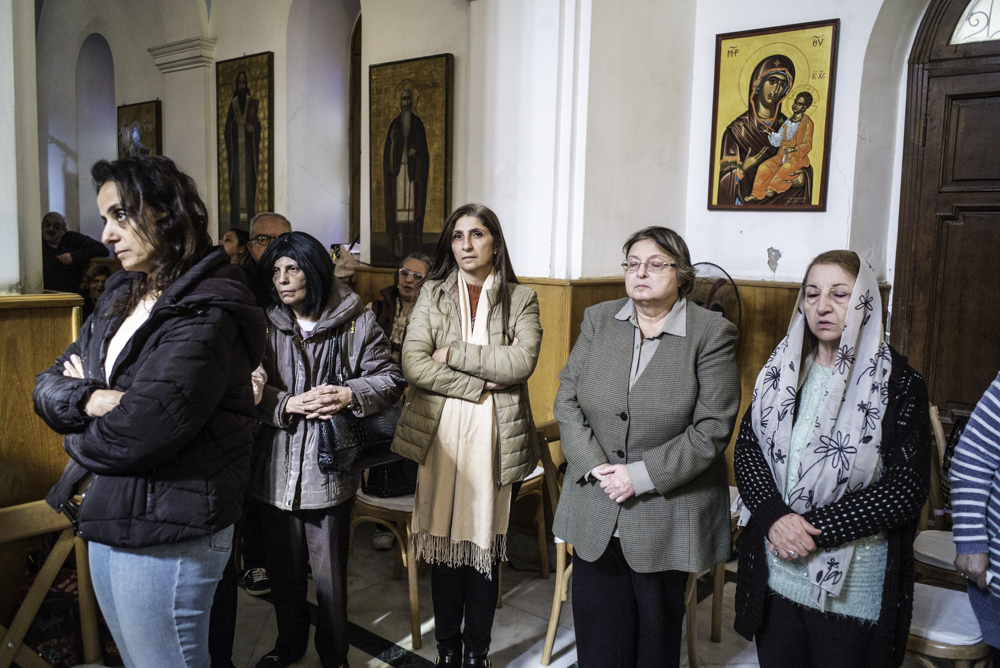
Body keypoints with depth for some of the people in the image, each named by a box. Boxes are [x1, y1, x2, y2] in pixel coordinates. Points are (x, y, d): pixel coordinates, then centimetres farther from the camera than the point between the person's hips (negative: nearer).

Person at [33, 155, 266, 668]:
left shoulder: (205, 317, -21)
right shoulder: (123, 299, 8)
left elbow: (141, 430, -26)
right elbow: (48, 385, 8)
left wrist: (81, 444, -5)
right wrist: (90, 399, -15)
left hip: (167, 539, -9)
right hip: (108, 521, 9)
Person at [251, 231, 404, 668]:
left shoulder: (357, 322, -5)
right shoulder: (263, 323, -1)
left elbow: (389, 378, -2)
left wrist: (350, 394, -18)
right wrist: (289, 403, -18)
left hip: (330, 470, -2)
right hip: (276, 470, 2)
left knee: (330, 574, 11)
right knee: (283, 570, 20)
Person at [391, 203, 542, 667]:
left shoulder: (521, 298, 4)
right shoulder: (433, 293, 7)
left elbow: (521, 361, -12)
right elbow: (413, 364, -6)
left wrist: (453, 354, -12)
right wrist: (481, 385, -11)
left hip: (496, 436, -1)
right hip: (440, 433, 1)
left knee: (485, 541, 7)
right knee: (444, 537, 8)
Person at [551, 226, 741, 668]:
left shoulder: (713, 334, -7)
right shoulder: (598, 320, 4)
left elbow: (712, 430, -12)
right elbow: (567, 401, 2)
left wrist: (640, 476, -16)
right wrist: (595, 467, -10)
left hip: (666, 512, -3)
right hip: (596, 510, 3)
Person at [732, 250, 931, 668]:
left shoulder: (898, 383, -9)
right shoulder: (782, 371, 4)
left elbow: (907, 488, -13)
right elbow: (746, 447, 1)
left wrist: (816, 528, -17)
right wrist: (774, 516, -16)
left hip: (852, 586, -3)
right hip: (775, 574, 4)